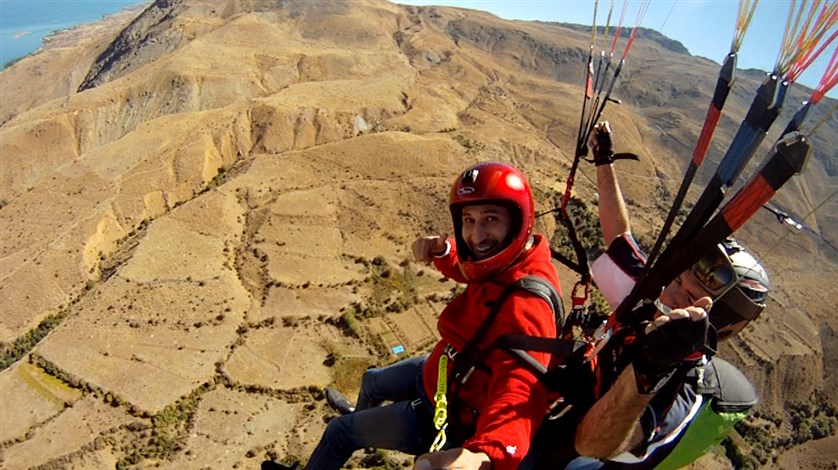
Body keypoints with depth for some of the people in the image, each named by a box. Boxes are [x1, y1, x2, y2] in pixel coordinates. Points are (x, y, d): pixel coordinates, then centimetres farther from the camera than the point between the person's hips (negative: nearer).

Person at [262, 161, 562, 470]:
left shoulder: (524, 307, -40)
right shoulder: (509, 261, -14)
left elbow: (519, 395, -52)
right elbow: (464, 269, 7)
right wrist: (441, 250, -15)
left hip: (448, 418, -8)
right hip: (444, 371, 8)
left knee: (340, 432, 11)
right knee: (372, 381, 34)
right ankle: (361, 420, 69)